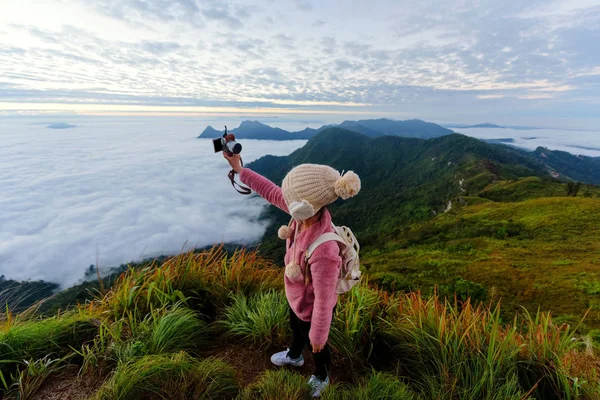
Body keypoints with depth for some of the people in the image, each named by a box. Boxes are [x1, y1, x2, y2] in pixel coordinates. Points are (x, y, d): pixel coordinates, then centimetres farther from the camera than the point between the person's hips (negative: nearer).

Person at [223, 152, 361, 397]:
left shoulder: (323, 252, -47)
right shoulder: (308, 214, -26)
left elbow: (323, 300, -32)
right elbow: (272, 192, -12)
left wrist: (318, 335, -15)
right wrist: (239, 169, -9)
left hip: (312, 308, -7)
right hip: (296, 297, 7)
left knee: (315, 345, 28)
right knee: (295, 328, 38)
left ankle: (321, 378, 63)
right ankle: (294, 356, 73)